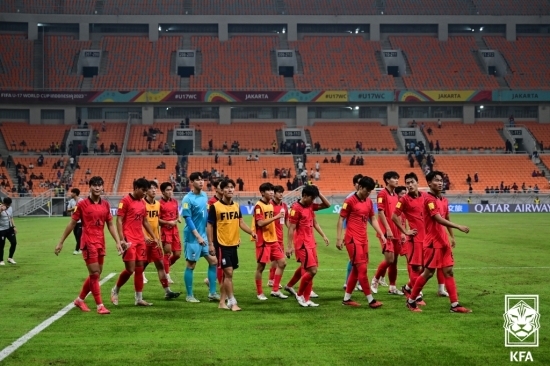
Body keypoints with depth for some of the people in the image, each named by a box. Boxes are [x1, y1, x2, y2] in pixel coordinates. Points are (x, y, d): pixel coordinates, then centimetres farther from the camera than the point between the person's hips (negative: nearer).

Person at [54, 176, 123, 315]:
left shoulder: (105, 204, 7)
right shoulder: (82, 204, -7)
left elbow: (110, 225, 13)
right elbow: (72, 224, -2)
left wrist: (118, 241, 4)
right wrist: (61, 242, 0)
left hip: (100, 243, 6)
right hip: (88, 242, -6)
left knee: (96, 274, 12)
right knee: (95, 274, -7)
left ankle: (80, 300, 29)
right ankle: (100, 305, -2)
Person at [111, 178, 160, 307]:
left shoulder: (142, 202, 13)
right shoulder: (125, 201, -9)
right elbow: (119, 221, -12)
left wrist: (155, 237, 19)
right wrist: (122, 239, -19)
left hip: (140, 240, 7)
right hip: (129, 241, -7)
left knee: (139, 269, 7)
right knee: (130, 269, -8)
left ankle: (139, 299, 11)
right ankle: (115, 290, 15)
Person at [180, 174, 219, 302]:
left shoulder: (204, 196, 7)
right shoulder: (187, 199, -14)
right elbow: (188, 219, -16)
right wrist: (198, 236, -20)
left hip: (205, 235, 7)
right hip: (193, 237, -7)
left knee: (213, 261, 5)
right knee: (191, 265, 2)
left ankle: (212, 293, 13)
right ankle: (189, 295, 11)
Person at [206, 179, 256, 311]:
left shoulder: (237, 206, 8)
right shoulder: (215, 206, -9)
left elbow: (241, 223, 10)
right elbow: (209, 226, -6)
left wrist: (251, 232, -7)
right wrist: (211, 244, -11)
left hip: (233, 244, 6)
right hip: (221, 244, -6)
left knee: (228, 274, 11)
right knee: (228, 272, -10)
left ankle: (222, 302, 20)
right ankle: (232, 302, -3)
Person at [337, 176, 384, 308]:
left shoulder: (369, 202, 10)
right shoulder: (350, 201, -10)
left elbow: (373, 219, 19)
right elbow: (341, 220, -7)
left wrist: (381, 234, 11)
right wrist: (339, 238, -11)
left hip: (363, 239, 8)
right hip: (353, 239, -8)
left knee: (356, 269, 11)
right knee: (362, 268, -8)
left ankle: (347, 298, 19)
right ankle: (370, 300, -5)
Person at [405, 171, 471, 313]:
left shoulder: (444, 200, 12)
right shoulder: (429, 199, -15)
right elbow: (439, 219, -24)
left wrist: (452, 236, 20)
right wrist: (459, 227, -28)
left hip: (443, 241, 8)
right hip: (432, 242, -8)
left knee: (449, 271, 5)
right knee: (429, 272, -3)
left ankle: (455, 305, 6)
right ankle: (411, 301, 11)